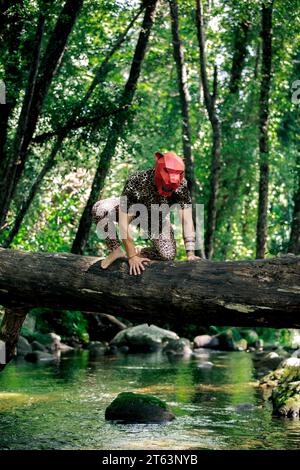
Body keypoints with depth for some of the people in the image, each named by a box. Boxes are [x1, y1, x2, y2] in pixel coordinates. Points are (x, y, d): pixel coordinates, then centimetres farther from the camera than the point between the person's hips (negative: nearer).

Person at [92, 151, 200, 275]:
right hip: (130, 209, -2)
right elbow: (123, 223, -35)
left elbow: (187, 221, -26)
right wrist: (132, 256, -33)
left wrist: (190, 254, -32)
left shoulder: (181, 184, -31)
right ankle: (117, 251, -11)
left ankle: (139, 252, 11)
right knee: (100, 209, -32)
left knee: (168, 255, -22)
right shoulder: (136, 181, -39)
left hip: (157, 218, 2)